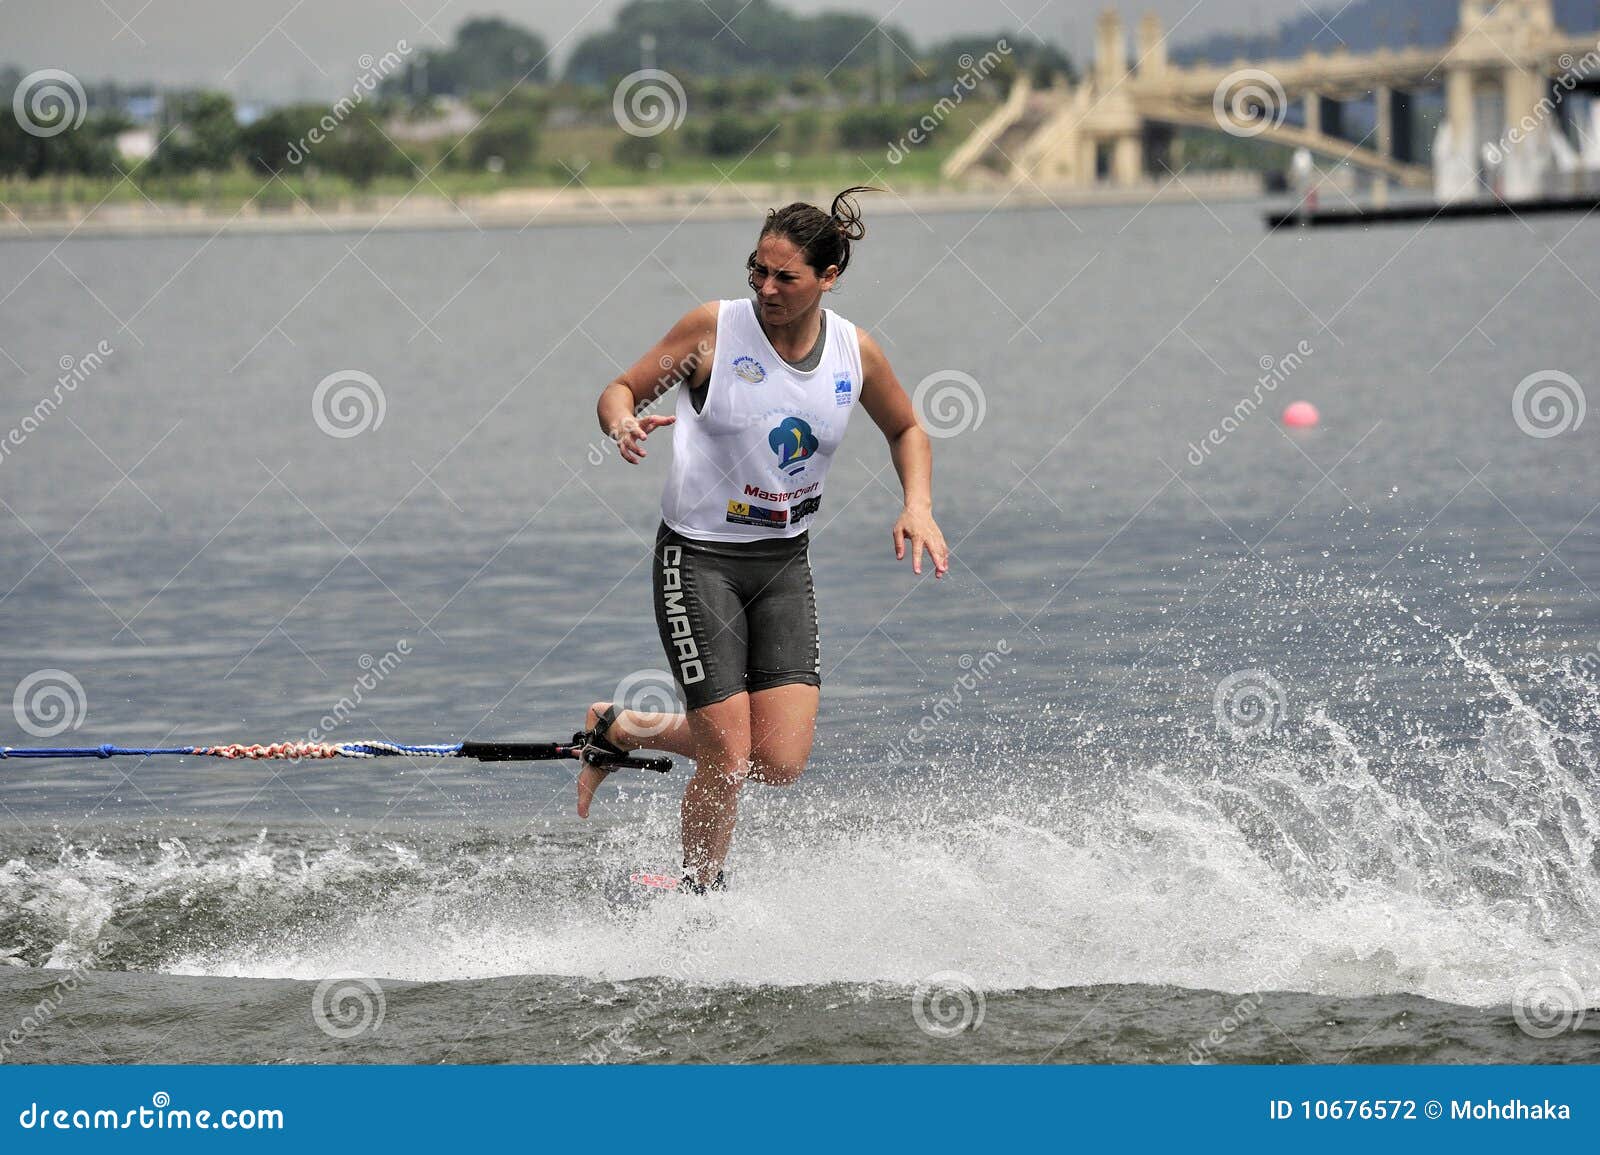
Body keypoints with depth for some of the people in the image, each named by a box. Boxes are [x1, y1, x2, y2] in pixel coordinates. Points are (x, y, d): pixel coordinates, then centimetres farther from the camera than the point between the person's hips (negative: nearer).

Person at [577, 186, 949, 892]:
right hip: (699, 558, -4)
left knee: (779, 762, -6)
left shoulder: (857, 354, -2)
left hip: (784, 562, 4)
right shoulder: (714, 329, -11)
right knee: (727, 762, -10)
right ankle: (702, 892, 18)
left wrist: (918, 505, -1)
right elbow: (621, 390, -1)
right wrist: (622, 423, -24)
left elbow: (905, 430, 16)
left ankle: (619, 730, 19)